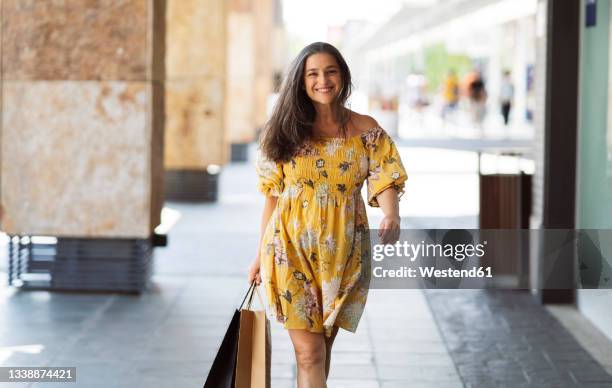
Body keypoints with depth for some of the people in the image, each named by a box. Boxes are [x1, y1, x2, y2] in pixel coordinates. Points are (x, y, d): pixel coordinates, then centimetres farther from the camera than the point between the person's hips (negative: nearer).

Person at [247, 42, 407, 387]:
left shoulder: (365, 130, 2)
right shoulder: (286, 130, 2)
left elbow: (385, 182, -5)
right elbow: (273, 194, 6)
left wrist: (392, 217, -28)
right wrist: (261, 255, 8)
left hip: (342, 251, 1)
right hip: (292, 250, -1)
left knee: (322, 347, 12)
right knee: (309, 353, -7)